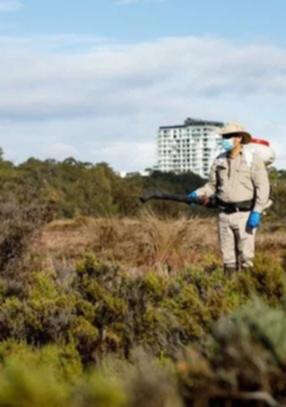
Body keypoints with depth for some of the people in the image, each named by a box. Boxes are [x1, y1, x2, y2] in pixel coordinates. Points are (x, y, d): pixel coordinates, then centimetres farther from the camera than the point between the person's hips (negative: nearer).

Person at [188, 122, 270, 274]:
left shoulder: (253, 160, -7)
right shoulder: (219, 161, 8)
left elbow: (263, 187, -10)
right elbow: (212, 186, 13)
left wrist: (257, 212, -19)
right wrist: (197, 194, -6)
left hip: (245, 214, -5)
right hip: (224, 214, 5)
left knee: (245, 256, -4)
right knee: (227, 256, 9)